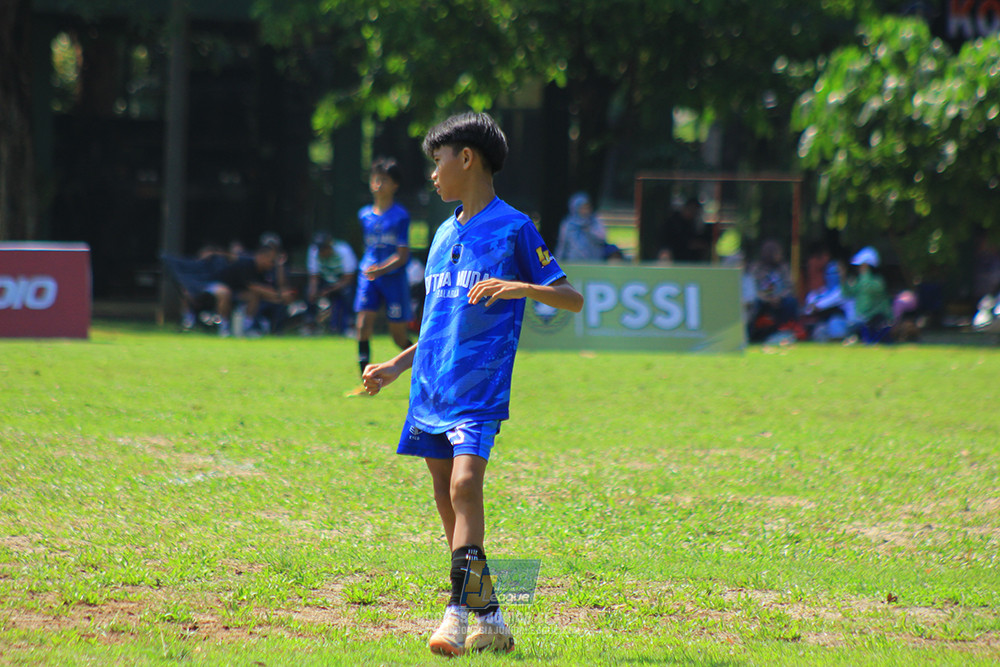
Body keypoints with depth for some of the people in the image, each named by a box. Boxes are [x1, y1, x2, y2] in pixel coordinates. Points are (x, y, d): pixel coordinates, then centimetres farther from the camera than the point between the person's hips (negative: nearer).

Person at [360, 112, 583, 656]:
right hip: (431, 387, 8)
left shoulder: (513, 227, -2)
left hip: (479, 386, -8)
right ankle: (490, 619, 12)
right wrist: (397, 365, 23)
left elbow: (573, 299, -5)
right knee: (447, 504, 5)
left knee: (465, 485, -22)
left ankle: (458, 616, -26)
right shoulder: (444, 234, 19)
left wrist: (520, 287, -22)